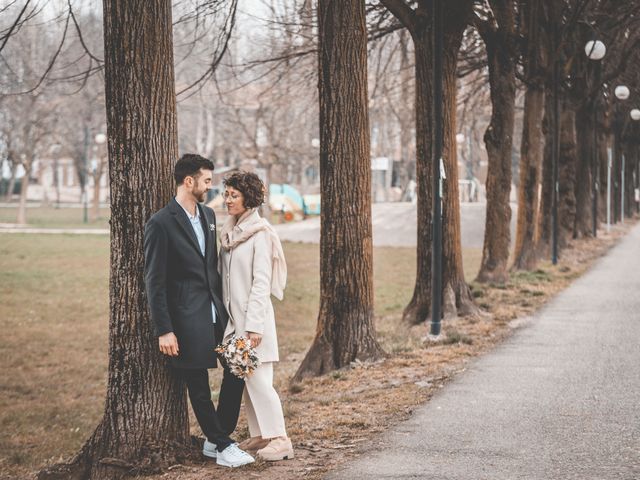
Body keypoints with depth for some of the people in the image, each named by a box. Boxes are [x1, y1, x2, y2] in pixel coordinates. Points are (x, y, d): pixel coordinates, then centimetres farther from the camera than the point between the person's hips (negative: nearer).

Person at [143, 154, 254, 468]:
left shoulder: (208, 215, 10)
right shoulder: (161, 224, -13)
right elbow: (154, 282, -13)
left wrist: (224, 305, 12)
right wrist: (164, 330, -15)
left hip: (216, 310, 7)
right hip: (188, 318, -7)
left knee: (237, 370, 7)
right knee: (198, 385, 3)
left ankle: (217, 439, 20)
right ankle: (222, 447, 13)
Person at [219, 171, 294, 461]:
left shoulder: (260, 234, -11)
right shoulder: (229, 232, 11)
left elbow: (261, 282, -15)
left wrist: (254, 326, -19)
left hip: (253, 316, -8)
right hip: (233, 316, 8)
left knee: (258, 379, -9)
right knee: (243, 379, 10)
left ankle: (279, 439, -4)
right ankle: (259, 435, 17)